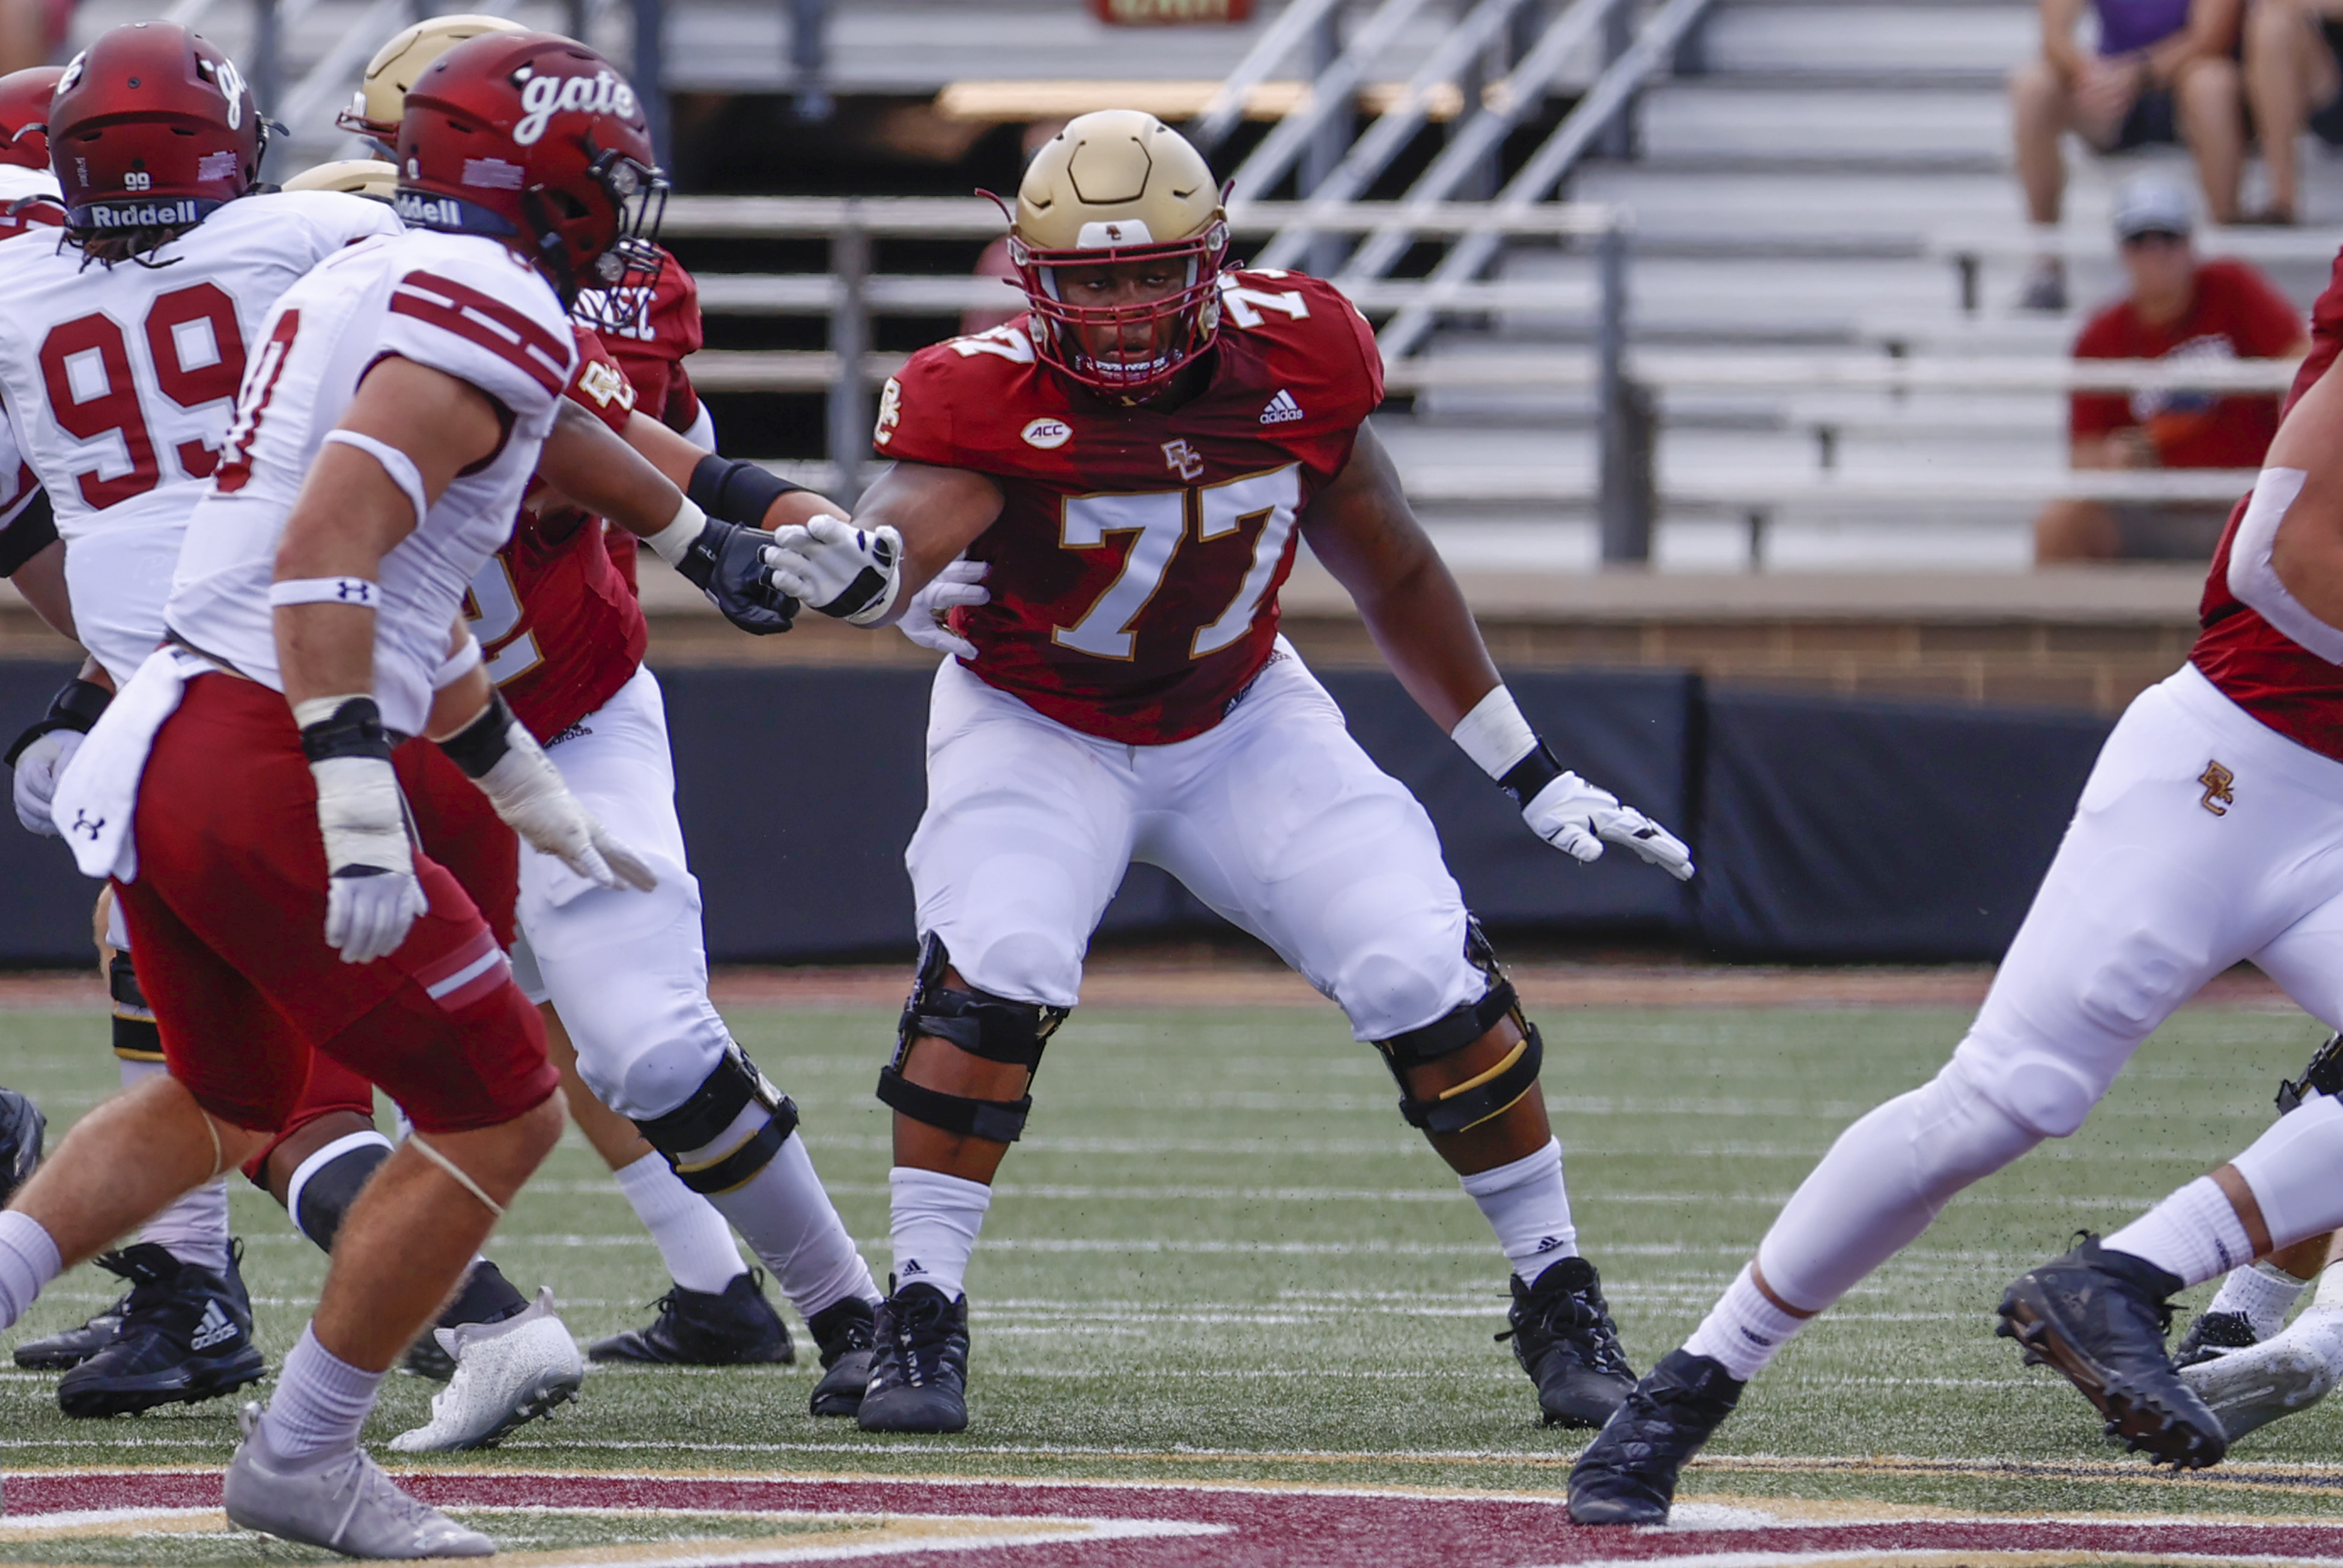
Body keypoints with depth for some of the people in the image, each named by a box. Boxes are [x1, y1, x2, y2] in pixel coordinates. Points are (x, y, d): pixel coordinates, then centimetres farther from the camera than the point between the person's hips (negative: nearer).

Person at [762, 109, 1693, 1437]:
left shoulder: (1297, 359, -15)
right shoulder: (992, 397, -26)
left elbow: (1395, 577, -1)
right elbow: (914, 522, -46)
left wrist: (1533, 775, 4)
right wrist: (858, 568, -72)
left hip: (1240, 720, 3)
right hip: (1040, 727, -3)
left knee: (1431, 978, -10)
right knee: (992, 972, -29)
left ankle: (1560, 1296, 8)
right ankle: (923, 1316, -18)